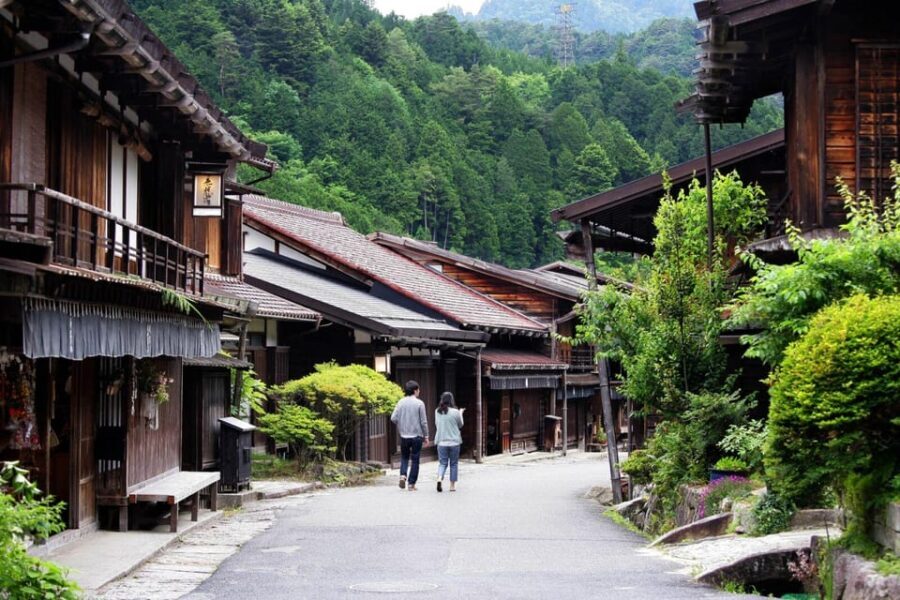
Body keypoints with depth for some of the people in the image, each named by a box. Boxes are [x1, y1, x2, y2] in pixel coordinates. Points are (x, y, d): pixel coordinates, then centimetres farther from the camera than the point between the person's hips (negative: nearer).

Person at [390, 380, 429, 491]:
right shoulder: (419, 403, -8)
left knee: (404, 457, 18)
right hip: (417, 435, -3)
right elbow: (423, 422, -7)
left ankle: (403, 475, -5)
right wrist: (426, 436, 3)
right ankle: (411, 484, 5)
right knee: (415, 460, 6)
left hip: (404, 436, 3)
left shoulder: (401, 402, 1)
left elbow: (393, 418, -5)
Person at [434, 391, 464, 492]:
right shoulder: (455, 412, -10)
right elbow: (460, 425, 4)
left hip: (441, 442, 2)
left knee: (442, 463, 7)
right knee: (454, 464, 9)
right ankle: (452, 485, 12)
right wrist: (460, 414, 18)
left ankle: (440, 478, -18)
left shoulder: (437, 412, 0)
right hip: (454, 442, -2)